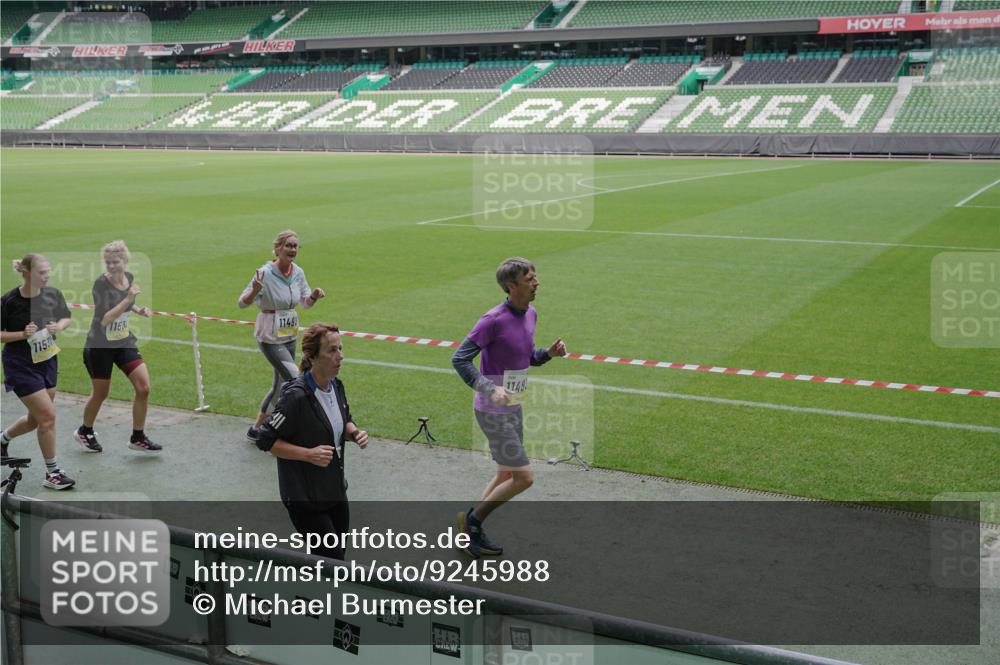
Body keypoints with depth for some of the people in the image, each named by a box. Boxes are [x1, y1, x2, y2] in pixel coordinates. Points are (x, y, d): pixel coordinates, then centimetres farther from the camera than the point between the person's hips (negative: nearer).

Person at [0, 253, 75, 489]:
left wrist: (59, 326, -11)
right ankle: (52, 473, 4)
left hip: (47, 362, 6)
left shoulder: (52, 294, -5)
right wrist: (22, 334, -23)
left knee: (36, 419, 16)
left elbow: (65, 318, 11)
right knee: (48, 416, -10)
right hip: (21, 366, -6)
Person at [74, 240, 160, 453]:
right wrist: (128, 299, -34)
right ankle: (84, 432, 37)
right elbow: (104, 319, -29)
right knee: (100, 394, 9)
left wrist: (138, 310, 0)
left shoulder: (129, 278, -2)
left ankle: (138, 438, 8)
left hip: (124, 342, 5)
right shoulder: (101, 284, -21)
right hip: (100, 346, -5)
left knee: (143, 387, -7)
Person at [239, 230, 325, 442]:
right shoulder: (265, 273, -18)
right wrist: (255, 290, -37)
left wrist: (314, 296, -12)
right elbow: (243, 302, -17)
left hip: (290, 335, 7)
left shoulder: (298, 272, 0)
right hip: (270, 337, -7)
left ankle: (256, 429, 29)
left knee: (280, 384, 14)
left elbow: (305, 302, 10)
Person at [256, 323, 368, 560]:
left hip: (335, 490, 8)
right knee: (333, 560, -4)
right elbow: (266, 440, -18)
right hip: (304, 496, -8)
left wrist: (354, 433, -4)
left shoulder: (336, 386, 1)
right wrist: (309, 454, -25)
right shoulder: (296, 396, -23)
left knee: (336, 557, 16)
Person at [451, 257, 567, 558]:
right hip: (493, 412, -9)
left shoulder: (530, 314, 5)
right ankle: (472, 519, 10)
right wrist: (489, 390, -31)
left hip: (513, 408, 9)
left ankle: (473, 532, 30)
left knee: (506, 475, 16)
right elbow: (459, 359, -20)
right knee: (524, 477, -7)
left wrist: (548, 353, -3)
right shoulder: (493, 321, -21)